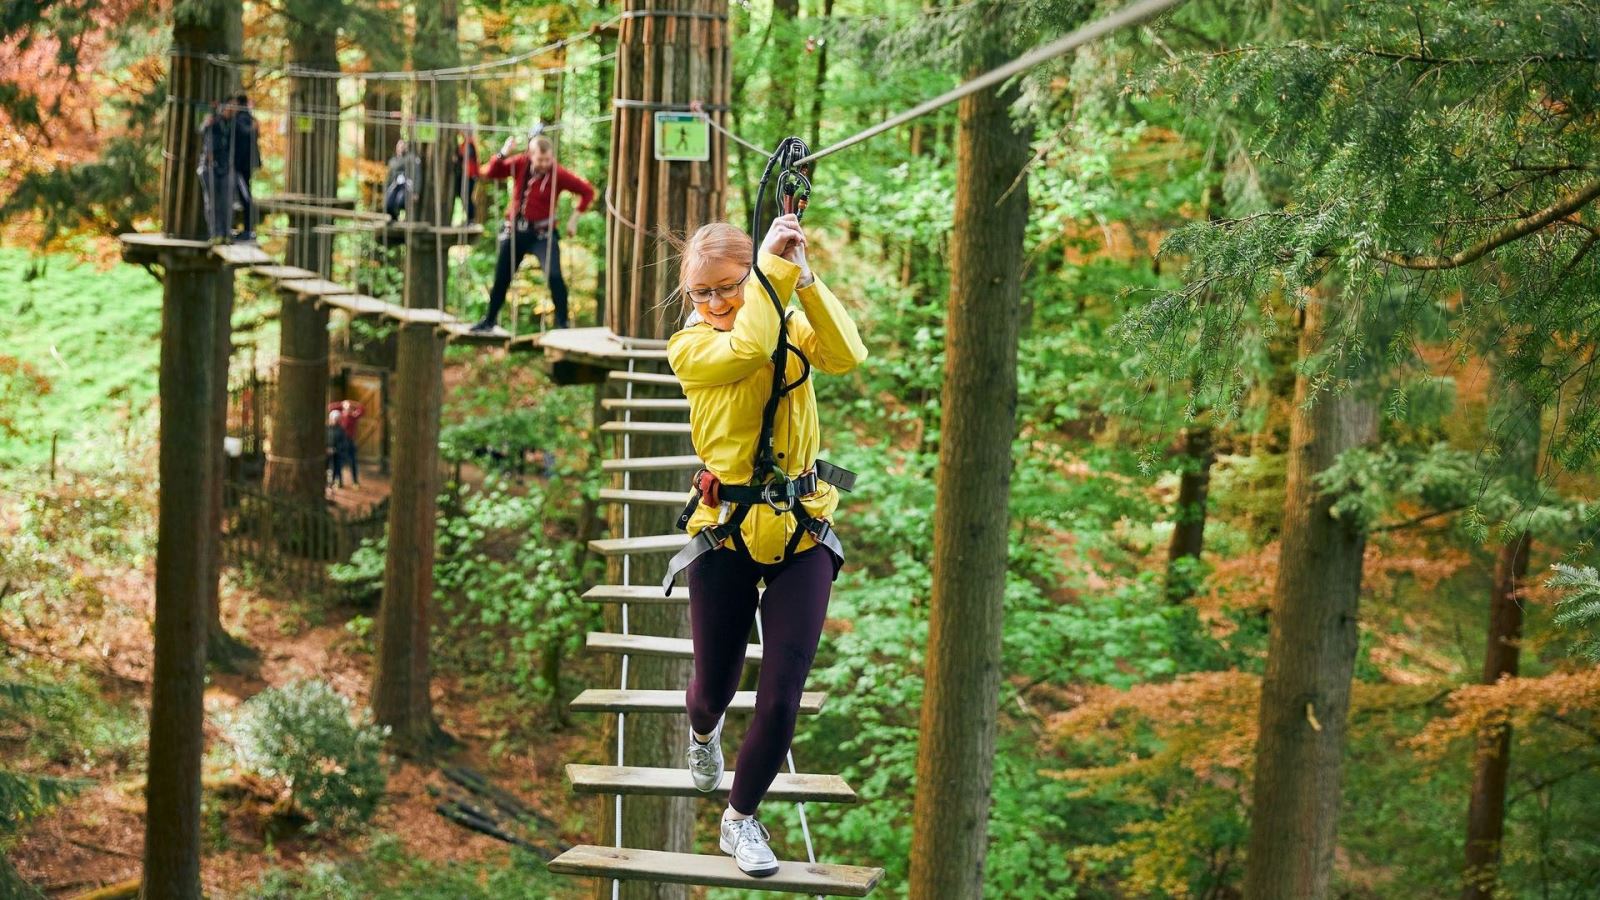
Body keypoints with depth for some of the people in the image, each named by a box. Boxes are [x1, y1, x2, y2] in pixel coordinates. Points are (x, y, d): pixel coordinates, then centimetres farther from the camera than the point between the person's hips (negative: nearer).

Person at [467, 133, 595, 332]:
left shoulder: (558, 174, -14)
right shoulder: (519, 164, -5)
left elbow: (587, 191, -7)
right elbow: (490, 173, -2)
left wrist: (575, 218, -10)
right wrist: (502, 155, -18)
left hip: (541, 233, -4)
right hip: (515, 230, 4)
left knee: (554, 275, -23)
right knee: (501, 278, 14)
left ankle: (562, 323, -13)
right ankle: (489, 320, 33)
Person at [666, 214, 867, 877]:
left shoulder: (791, 327, 1)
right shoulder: (690, 348, -7)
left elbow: (847, 354, -21)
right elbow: (747, 349, -29)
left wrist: (803, 278, -28)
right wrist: (776, 265, -25)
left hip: (802, 530, 1)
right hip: (725, 531, -1)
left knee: (782, 698, -3)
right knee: (715, 687, 14)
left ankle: (742, 818, 21)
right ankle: (703, 730, 54)